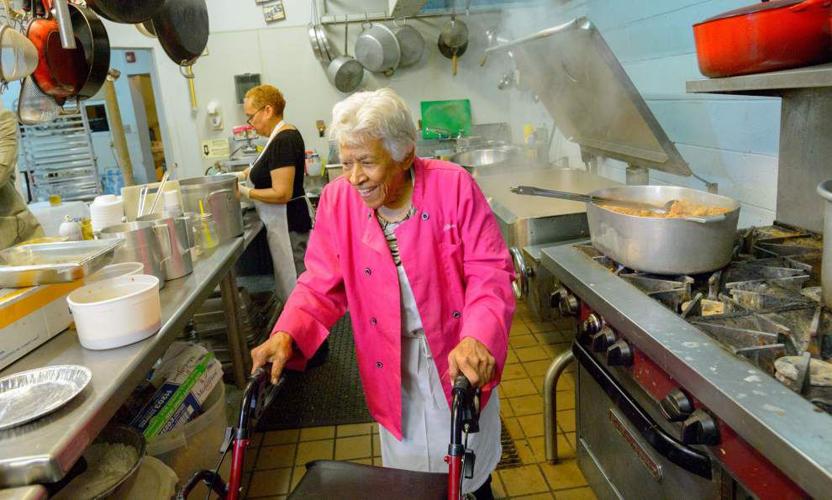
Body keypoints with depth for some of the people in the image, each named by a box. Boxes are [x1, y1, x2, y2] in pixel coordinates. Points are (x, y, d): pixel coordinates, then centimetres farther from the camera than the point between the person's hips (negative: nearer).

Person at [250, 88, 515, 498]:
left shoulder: (453, 185, -19)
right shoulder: (337, 199, -10)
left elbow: (490, 271, -19)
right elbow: (322, 285, -5)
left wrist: (477, 338, -35)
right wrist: (287, 335, -22)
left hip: (459, 358, -1)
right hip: (391, 367, 2)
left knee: (470, 457, 23)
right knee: (405, 465, 19)